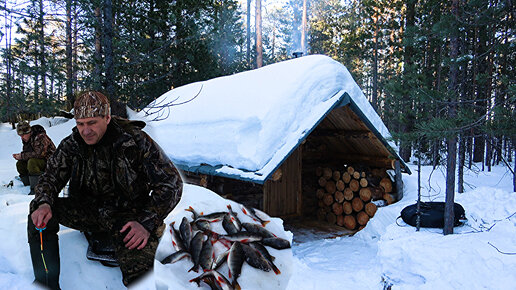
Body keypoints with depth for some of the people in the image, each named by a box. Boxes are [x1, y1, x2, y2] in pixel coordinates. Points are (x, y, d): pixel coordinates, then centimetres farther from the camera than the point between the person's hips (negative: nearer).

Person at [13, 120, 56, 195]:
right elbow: (26, 152, 12)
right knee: (20, 164, -3)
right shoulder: (26, 139, 7)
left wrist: (22, 156, -21)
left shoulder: (40, 137, -22)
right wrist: (19, 156, -11)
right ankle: (28, 185, 2)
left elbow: (38, 153, -31)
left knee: (32, 162, -31)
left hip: (48, 162, -9)